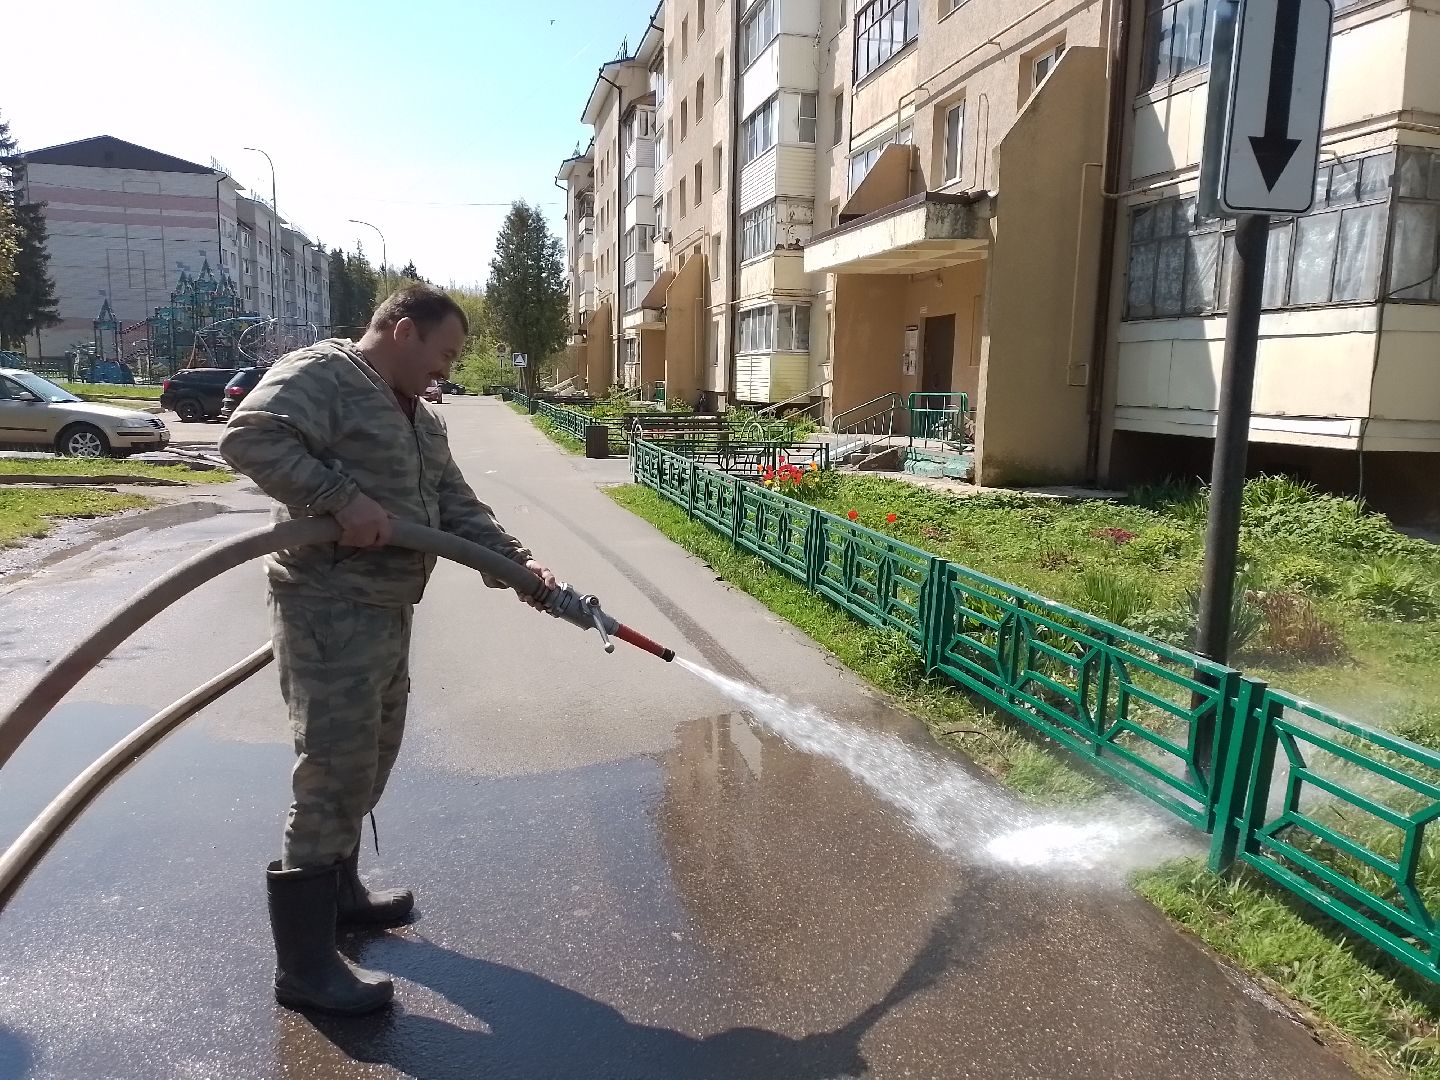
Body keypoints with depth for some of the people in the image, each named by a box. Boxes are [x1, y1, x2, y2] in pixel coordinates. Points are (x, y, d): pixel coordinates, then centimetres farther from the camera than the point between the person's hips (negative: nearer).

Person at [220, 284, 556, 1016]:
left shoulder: (419, 418, 18)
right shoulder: (322, 374, -10)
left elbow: (458, 509, 14)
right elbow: (248, 435, -25)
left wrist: (519, 561, 1)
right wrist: (342, 498, -28)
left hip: (385, 611, 10)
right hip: (330, 613, -10)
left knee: (369, 763, 21)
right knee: (333, 776, -5)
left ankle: (338, 890, 41)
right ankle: (305, 965, 7)